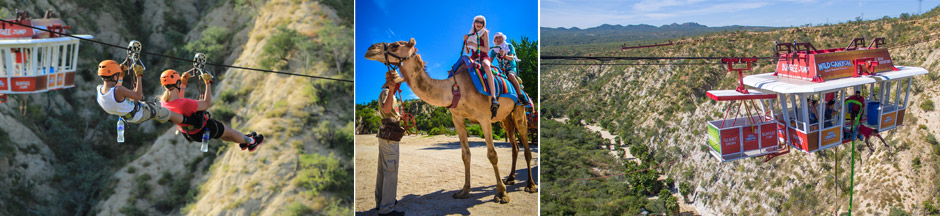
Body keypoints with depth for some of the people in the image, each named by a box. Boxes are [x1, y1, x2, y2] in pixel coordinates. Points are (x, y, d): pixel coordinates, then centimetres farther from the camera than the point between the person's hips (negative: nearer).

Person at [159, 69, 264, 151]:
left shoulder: (163, 102, -18)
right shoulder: (185, 103, -43)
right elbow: (207, 103, -26)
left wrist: (183, 83, 8)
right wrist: (208, 83, -20)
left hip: (189, 133, 8)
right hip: (204, 130, -8)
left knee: (222, 132, 33)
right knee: (230, 131, 21)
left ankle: (242, 141, 57)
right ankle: (251, 142, 49)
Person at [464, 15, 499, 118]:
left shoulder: (484, 33, 5)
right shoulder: (470, 35, 17)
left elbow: (487, 49, -5)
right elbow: (467, 52, 14)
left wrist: (474, 44, -14)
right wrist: (465, 41, -1)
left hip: (483, 57, -5)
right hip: (473, 58, 5)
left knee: (486, 67, -40)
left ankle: (494, 98, -53)